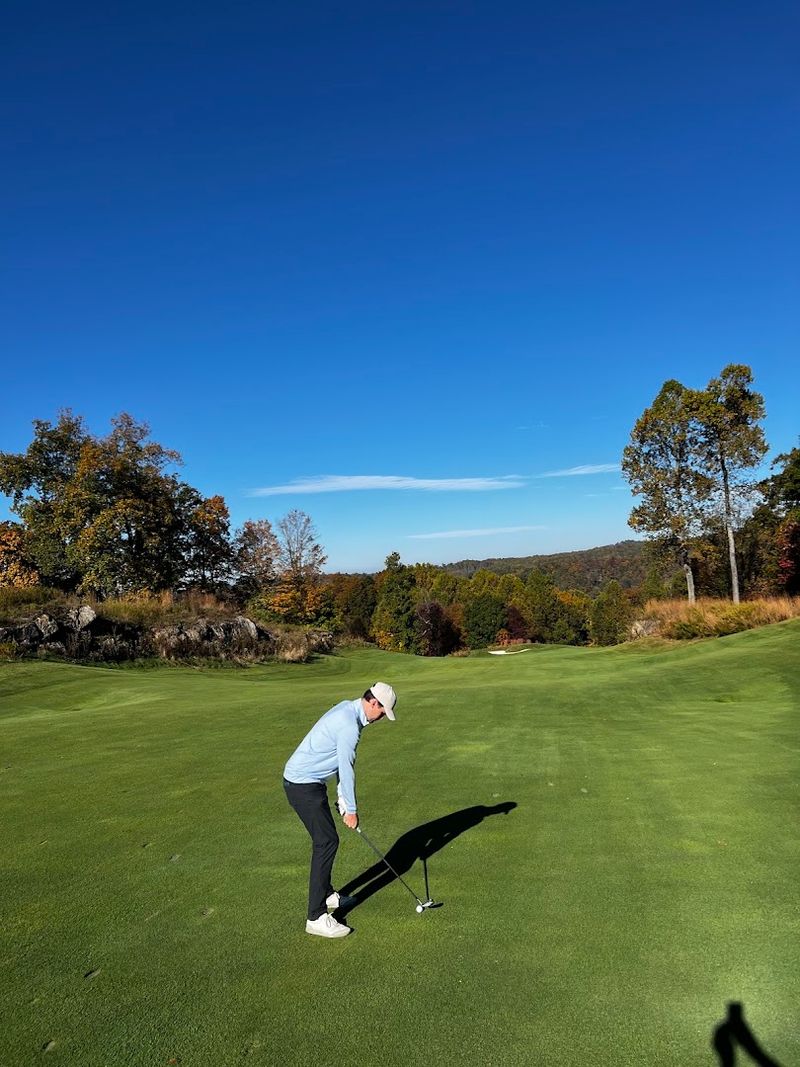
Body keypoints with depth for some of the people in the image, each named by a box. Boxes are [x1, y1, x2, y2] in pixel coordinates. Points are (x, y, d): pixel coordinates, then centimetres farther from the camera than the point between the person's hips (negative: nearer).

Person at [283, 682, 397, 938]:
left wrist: (341, 795, 14)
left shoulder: (346, 708, 8)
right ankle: (316, 917, -3)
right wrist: (351, 809, -6)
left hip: (305, 780, 10)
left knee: (325, 839, 19)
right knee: (327, 842, -8)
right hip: (303, 785, -10)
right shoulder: (349, 726, -24)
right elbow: (347, 769, -17)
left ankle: (327, 895, 35)